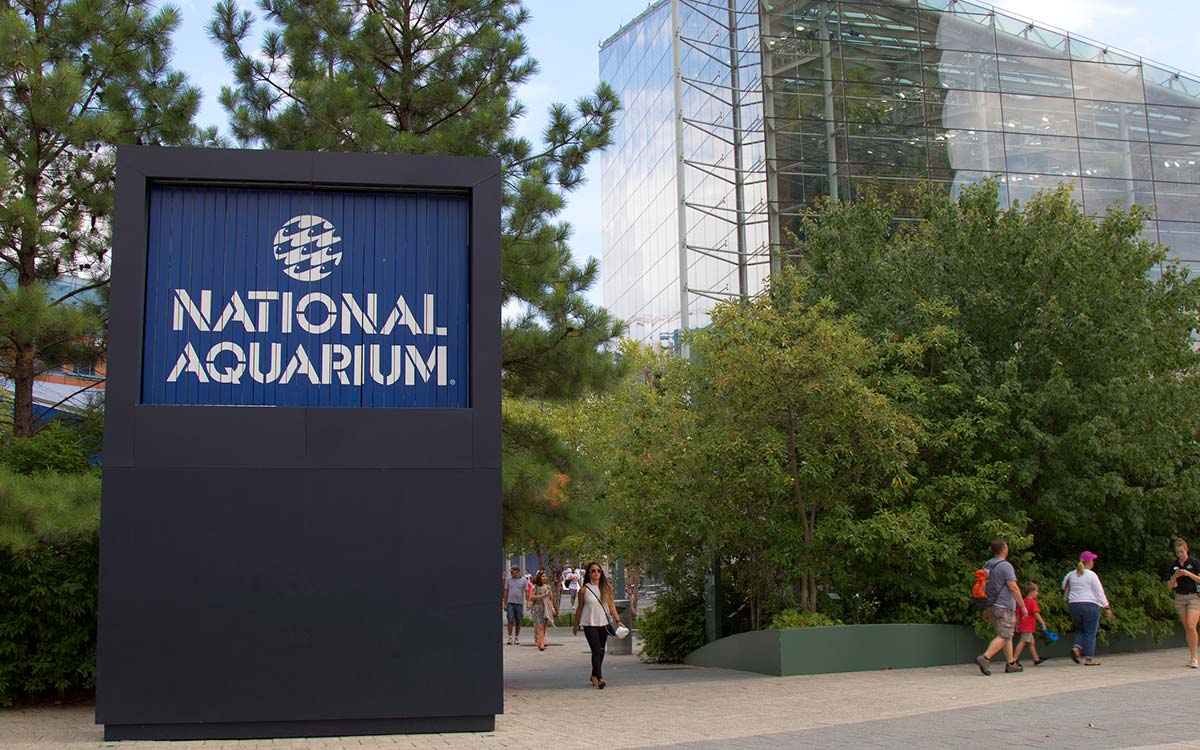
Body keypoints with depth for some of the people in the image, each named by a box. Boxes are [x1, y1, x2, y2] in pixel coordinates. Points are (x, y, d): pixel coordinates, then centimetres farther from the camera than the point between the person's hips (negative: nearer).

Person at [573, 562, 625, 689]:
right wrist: (576, 625, 11)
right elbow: (580, 608, 5)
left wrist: (618, 621, -3)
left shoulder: (606, 587, 3)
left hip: (603, 623, 4)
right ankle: (599, 678, -15)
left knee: (601, 652, 11)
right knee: (596, 651, -12)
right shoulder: (584, 590, -3)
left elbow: (611, 604, 4)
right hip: (590, 624, -4)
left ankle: (594, 676, 26)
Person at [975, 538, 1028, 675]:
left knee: (1007, 635, 17)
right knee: (1003, 636, -9)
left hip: (992, 606, 8)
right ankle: (984, 658, -22)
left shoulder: (986, 566, 11)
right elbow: (1013, 588, -16)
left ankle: (1011, 663, 18)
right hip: (1004, 607, -8)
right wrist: (1023, 606, -9)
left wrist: (986, 609, 20)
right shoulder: (1005, 566, -13)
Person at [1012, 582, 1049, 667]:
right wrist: (1043, 623, -16)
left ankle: (1036, 659, 21)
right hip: (1028, 626, -9)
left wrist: (1017, 625, 20)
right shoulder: (1033, 602, -12)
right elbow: (1036, 614, -19)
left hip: (1023, 625, 9)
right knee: (1023, 642, -8)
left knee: (1032, 642, 16)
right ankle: (1014, 659, -9)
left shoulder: (1024, 601, 14)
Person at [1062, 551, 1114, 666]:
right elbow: (1100, 592, -7)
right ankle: (1089, 659, 2)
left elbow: (1064, 588, 14)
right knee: (1090, 633, 2)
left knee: (1081, 630, 19)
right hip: (1090, 605, -5)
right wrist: (1108, 608, -2)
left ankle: (1076, 648, -6)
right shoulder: (1091, 575, -8)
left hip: (1074, 605, 5)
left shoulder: (1071, 574, 7)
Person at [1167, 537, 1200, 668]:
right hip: (1180, 598, 5)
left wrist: (1189, 574, -19)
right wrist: (1175, 577, -10)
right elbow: (1169, 586, 8)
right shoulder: (1174, 566, 8)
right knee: (1186, 628, 6)